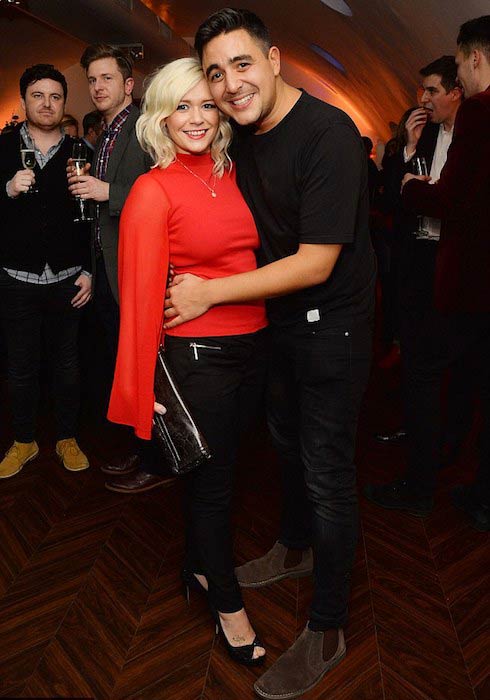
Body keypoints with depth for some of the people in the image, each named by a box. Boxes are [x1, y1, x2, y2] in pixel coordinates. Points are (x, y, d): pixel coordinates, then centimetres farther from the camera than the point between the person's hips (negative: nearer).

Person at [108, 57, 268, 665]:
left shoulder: (230, 173, 8)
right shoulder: (153, 191, -11)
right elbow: (140, 294, -13)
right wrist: (143, 387, -12)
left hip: (250, 345, 6)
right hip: (197, 355, -6)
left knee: (217, 467, 20)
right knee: (210, 478, 10)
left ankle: (199, 566, 47)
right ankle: (228, 603, 34)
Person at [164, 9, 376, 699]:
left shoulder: (327, 133, -22)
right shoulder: (243, 135, 3)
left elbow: (317, 262, -25)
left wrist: (209, 292, -20)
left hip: (332, 324, -8)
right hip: (279, 317, 8)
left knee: (327, 471, -1)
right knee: (289, 440, 22)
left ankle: (327, 630, 19)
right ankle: (296, 547, 48)